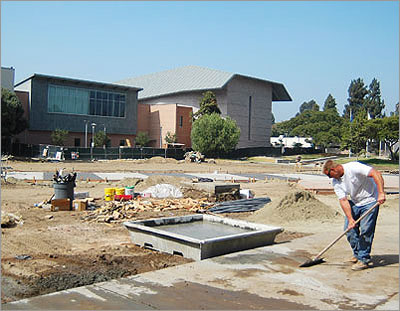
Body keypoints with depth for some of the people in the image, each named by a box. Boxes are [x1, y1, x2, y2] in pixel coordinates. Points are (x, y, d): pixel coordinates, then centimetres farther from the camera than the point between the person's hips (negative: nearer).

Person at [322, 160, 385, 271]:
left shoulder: (353, 168, -25)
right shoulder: (335, 182, -4)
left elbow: (376, 174, -29)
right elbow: (343, 200, -9)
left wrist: (381, 193, -37)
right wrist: (350, 219, -18)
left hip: (370, 200, -7)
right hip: (355, 203, 7)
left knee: (365, 230, -11)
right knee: (349, 229, 3)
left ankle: (363, 259, 0)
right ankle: (357, 253, 22)